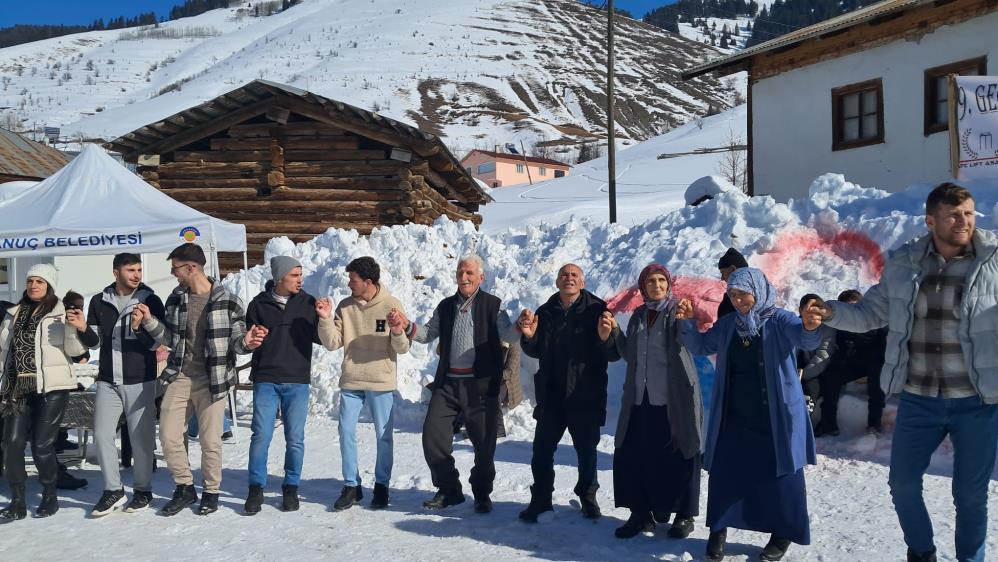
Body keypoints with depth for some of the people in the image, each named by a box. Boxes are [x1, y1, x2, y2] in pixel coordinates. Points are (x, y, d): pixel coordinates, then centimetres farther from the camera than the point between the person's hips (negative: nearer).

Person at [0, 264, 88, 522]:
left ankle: (50, 496, 16)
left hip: (51, 387, -5)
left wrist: (75, 329, -25)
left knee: (42, 445, -4)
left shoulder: (61, 314, -1)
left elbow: (74, 350, -7)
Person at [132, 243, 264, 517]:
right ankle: (184, 487, 23)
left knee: (210, 440, 3)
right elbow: (170, 338, 12)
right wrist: (149, 321, -3)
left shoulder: (227, 300, -9)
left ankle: (211, 491, 23)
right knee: (168, 435, 4)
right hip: (179, 376, 4)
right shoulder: (176, 298, 5)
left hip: (211, 379, -4)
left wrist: (247, 342, -26)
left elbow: (235, 340, -3)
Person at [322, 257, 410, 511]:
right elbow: (333, 343, 1)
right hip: (350, 381, 3)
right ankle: (351, 486, 17)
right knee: (346, 433, 4)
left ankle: (381, 485, 20)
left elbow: (402, 349, -6)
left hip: (382, 383, -3)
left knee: (384, 436, 5)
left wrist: (398, 333, -26)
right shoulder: (345, 306, 4)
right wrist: (326, 319, -13)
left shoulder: (391, 305, -6)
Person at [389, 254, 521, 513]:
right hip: (448, 382, 4)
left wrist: (520, 327, -33)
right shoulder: (446, 306, 14)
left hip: (481, 385, -4)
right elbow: (428, 334, 17)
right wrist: (406, 326, -2)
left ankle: (482, 494, 23)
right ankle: (449, 489, 16)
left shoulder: (493, 305, 0)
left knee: (483, 442, 2)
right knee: (433, 434, -1)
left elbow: (507, 335, -10)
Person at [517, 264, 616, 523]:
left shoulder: (597, 310, -6)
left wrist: (606, 338, -31)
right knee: (542, 450, 2)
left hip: (586, 396, -2)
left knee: (586, 450, 11)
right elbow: (535, 352, 12)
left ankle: (588, 497, 31)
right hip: (551, 394, 3)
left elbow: (614, 354, -9)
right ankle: (540, 500, 16)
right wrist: (529, 336, -8)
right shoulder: (545, 312, 6)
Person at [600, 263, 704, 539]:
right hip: (640, 398, 5)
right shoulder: (638, 315, 15)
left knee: (677, 455, -1)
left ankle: (684, 515, 14)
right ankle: (641, 513, 15)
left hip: (674, 398, -5)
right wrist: (613, 332, 4)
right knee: (631, 455, 3)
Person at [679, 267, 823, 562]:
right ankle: (718, 530, 22)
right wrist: (688, 322, -5)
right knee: (724, 472, 7)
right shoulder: (728, 323, 4)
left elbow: (806, 339, -30)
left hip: (775, 416, -4)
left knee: (779, 474, 6)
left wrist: (810, 326, -55)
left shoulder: (779, 321, -12)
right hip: (734, 417, 4)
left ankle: (783, 534, 24)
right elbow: (701, 346, 14)